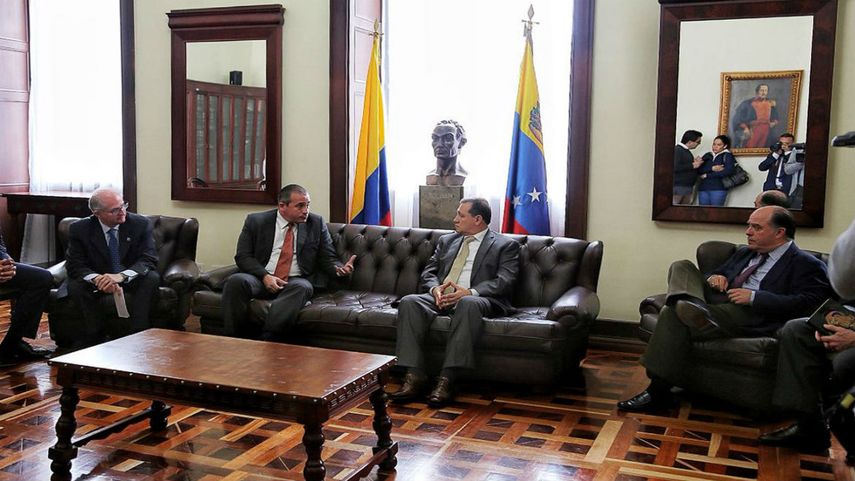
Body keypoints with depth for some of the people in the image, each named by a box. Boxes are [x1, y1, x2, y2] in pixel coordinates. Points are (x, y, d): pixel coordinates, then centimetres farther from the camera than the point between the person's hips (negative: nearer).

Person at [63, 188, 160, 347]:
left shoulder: (140, 224, -11)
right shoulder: (80, 229, -9)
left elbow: (149, 260, -18)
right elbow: (74, 265, -13)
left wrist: (121, 276, -37)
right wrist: (97, 278, -36)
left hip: (131, 281, 0)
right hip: (97, 284, 0)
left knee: (152, 277, -30)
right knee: (74, 285, -28)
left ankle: (138, 333, -27)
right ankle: (96, 334, -15)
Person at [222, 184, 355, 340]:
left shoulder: (316, 223, 9)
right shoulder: (256, 221, 7)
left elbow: (328, 258, 10)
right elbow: (243, 256, 3)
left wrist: (339, 268, -15)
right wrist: (265, 276, -14)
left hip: (296, 281, 0)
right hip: (262, 279, 0)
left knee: (302, 287, -35)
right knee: (236, 281, -30)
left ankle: (266, 343, -38)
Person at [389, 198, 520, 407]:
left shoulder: (505, 245, 9)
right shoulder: (446, 241, 25)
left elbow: (504, 281, -4)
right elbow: (428, 272, 19)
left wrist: (469, 292, -20)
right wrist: (435, 289, -6)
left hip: (478, 300, -4)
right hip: (441, 298, 5)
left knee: (468, 304, -40)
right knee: (409, 302, -26)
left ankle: (447, 380, -39)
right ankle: (415, 376, -29)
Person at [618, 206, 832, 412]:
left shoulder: (806, 265, 4)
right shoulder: (744, 253, 27)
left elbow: (808, 302, -12)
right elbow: (717, 274, 34)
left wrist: (754, 297, -17)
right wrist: (712, 278, 8)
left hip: (749, 316, -8)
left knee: (672, 314, -26)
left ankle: (658, 391, -22)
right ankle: (692, 308, -35)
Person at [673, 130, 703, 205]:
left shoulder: (686, 151, 18)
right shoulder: (677, 150, -12)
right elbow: (675, 167, -25)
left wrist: (695, 162, 6)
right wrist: (692, 165, -16)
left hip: (688, 187, 10)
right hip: (678, 187, -10)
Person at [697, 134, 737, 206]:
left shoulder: (727, 156, 5)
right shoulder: (707, 155, 16)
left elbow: (729, 171, -11)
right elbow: (699, 169, 5)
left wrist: (707, 175, -7)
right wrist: (712, 168, -14)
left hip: (718, 189, -4)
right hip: (703, 188, 4)